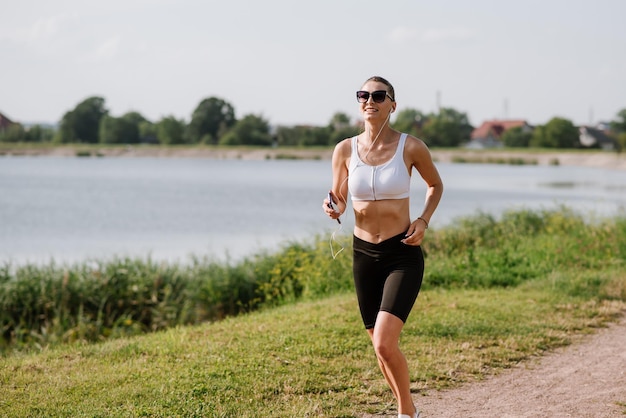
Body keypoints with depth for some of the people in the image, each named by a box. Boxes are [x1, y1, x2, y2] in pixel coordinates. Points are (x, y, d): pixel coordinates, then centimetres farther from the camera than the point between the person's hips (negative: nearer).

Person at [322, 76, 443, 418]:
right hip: (364, 253, 4)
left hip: (403, 255, -4)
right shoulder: (345, 150, -1)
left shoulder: (411, 147, -8)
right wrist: (332, 208, -14)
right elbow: (339, 201, 9)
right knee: (381, 348, 13)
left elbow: (436, 185, 10)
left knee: (384, 344, -18)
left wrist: (424, 220, -5)